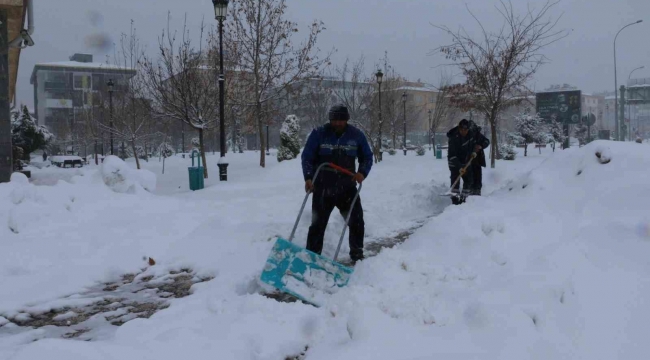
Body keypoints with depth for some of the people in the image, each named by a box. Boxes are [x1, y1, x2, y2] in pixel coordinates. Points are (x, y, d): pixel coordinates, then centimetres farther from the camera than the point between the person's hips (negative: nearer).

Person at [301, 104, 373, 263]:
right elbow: (307, 157, -5)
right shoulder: (319, 134, -7)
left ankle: (357, 255, 19)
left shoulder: (356, 135, -1)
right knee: (318, 224, 3)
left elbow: (367, 156, 7)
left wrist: (362, 172, -12)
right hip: (322, 188, -2)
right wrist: (308, 177, -19)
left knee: (357, 221, 2)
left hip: (347, 187, 2)